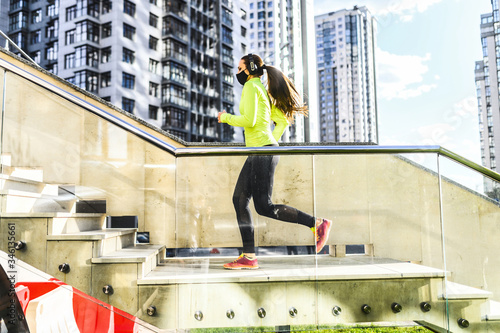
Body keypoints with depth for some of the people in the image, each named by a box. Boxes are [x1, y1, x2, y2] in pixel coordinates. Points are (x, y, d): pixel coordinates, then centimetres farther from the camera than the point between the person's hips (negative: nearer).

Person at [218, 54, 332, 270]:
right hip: (258, 153, 10)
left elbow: (249, 120, -18)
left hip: (262, 151, -10)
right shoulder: (264, 91, 21)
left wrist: (226, 118, -2)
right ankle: (249, 257, 4)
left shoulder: (251, 86, -7)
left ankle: (318, 224, -5)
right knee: (239, 199, 5)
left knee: (264, 207, -10)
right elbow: (283, 121, 24)